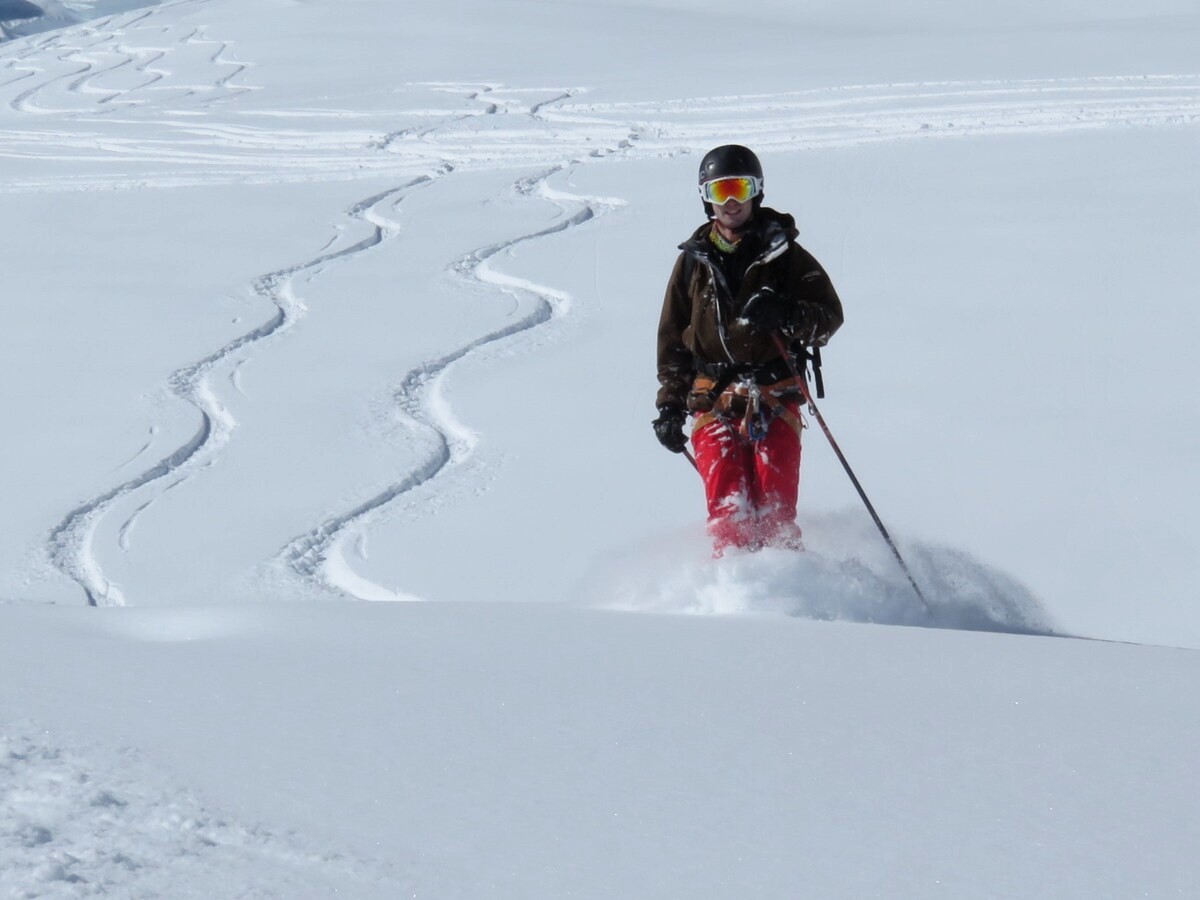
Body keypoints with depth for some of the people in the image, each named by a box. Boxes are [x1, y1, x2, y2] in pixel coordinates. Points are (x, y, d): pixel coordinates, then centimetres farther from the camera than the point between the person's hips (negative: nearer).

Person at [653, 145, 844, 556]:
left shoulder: (783, 253, 8)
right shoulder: (695, 259, 14)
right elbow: (672, 338, 19)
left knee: (775, 503, -14)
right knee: (726, 503, -14)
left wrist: (786, 316, -18)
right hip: (714, 399, 2)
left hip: (774, 396, -2)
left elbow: (830, 313, 2)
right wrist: (669, 406, 14)